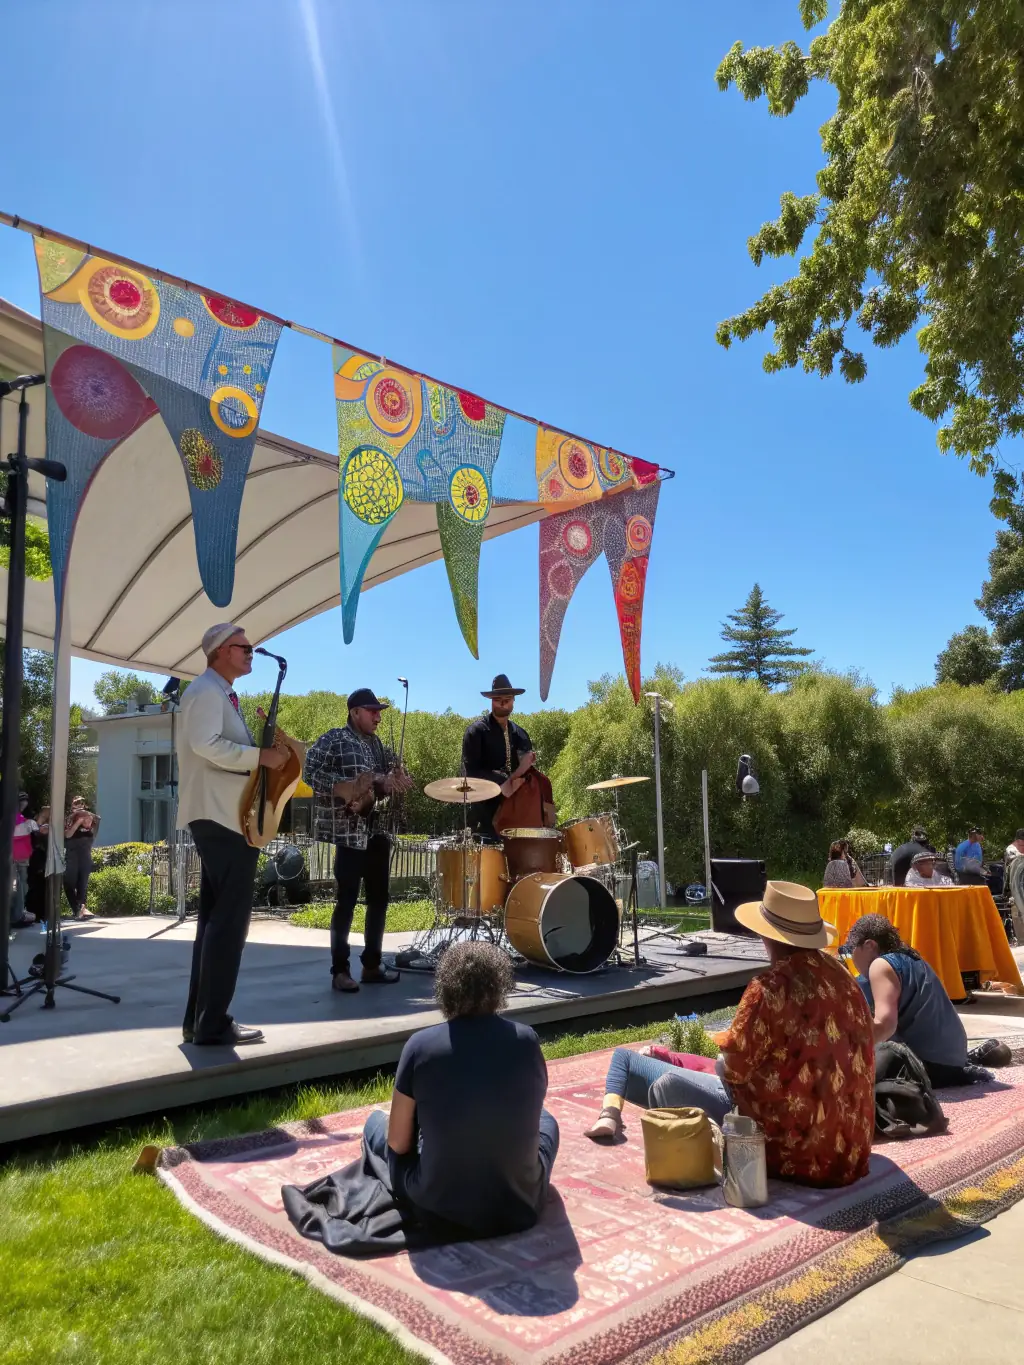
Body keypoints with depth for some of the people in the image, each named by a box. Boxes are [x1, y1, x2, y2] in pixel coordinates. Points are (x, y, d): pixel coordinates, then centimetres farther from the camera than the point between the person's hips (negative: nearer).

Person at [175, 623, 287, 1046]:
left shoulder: (221, 694, 21)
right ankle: (213, 1023, -4)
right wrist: (260, 756, -21)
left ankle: (200, 1018, 18)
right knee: (230, 918, -9)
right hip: (223, 815, -11)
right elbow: (206, 745, -25)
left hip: (222, 815, 11)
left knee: (216, 917, 12)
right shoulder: (207, 691, -10)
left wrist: (260, 750, 11)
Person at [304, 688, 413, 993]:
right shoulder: (334, 739, -6)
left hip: (377, 830, 8)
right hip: (348, 831, -8)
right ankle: (340, 970, 7)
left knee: (379, 898, 10)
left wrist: (393, 784, -4)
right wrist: (343, 788, -23)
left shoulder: (377, 744, 16)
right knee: (347, 901, -4)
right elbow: (310, 770, -15)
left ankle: (372, 965, 21)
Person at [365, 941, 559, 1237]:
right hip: (520, 1207, 2)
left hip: (437, 1207, -2)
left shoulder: (421, 1045, -13)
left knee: (375, 1122, 26)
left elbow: (398, 1142, -3)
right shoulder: (526, 1040, -7)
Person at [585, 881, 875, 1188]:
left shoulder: (770, 988, -21)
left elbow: (733, 1068, -18)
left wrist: (724, 1059, 6)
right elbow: (858, 1053, 12)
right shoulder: (840, 975, 1)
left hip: (789, 1143, -7)